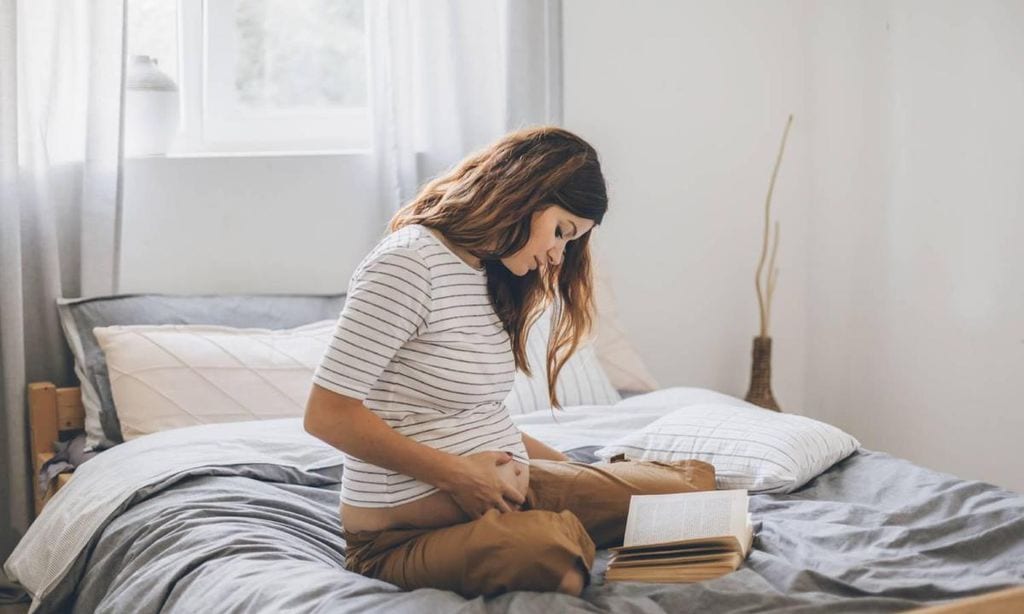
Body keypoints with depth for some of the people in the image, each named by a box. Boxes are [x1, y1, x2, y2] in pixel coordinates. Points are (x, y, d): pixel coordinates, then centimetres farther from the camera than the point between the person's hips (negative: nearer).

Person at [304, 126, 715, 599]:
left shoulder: (490, 274, 14)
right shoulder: (409, 262, -14)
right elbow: (327, 414, -19)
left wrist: (578, 470, 9)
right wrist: (457, 474, -17)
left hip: (502, 490, 8)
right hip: (406, 531, -7)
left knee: (694, 484, -2)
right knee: (556, 555, -37)